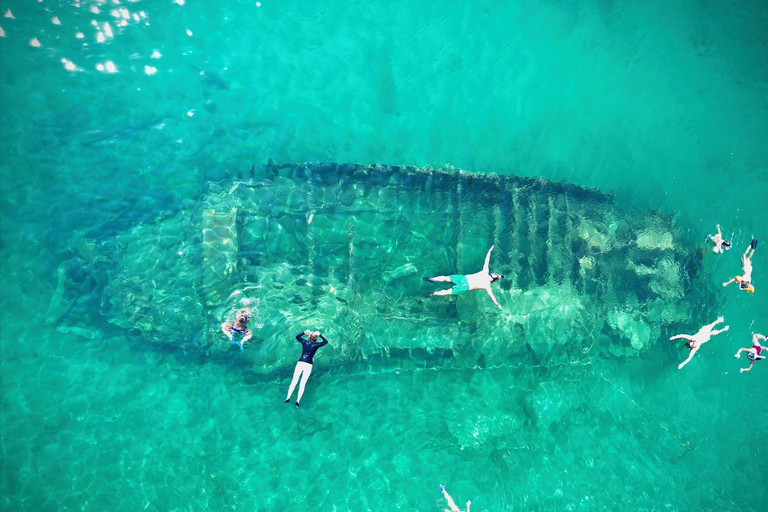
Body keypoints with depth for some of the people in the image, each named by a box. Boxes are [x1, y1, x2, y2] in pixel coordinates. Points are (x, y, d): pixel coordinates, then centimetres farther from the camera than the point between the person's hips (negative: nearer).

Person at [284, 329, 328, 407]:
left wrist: (304, 332, 25)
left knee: (294, 381, 3)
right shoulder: (316, 345, -1)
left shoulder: (304, 342, 5)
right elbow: (325, 342, 13)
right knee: (302, 383, -1)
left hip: (300, 363, 2)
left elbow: (297, 336, 23)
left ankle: (288, 398, -1)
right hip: (308, 365, -2)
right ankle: (298, 401, -6)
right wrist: (320, 335, 14)